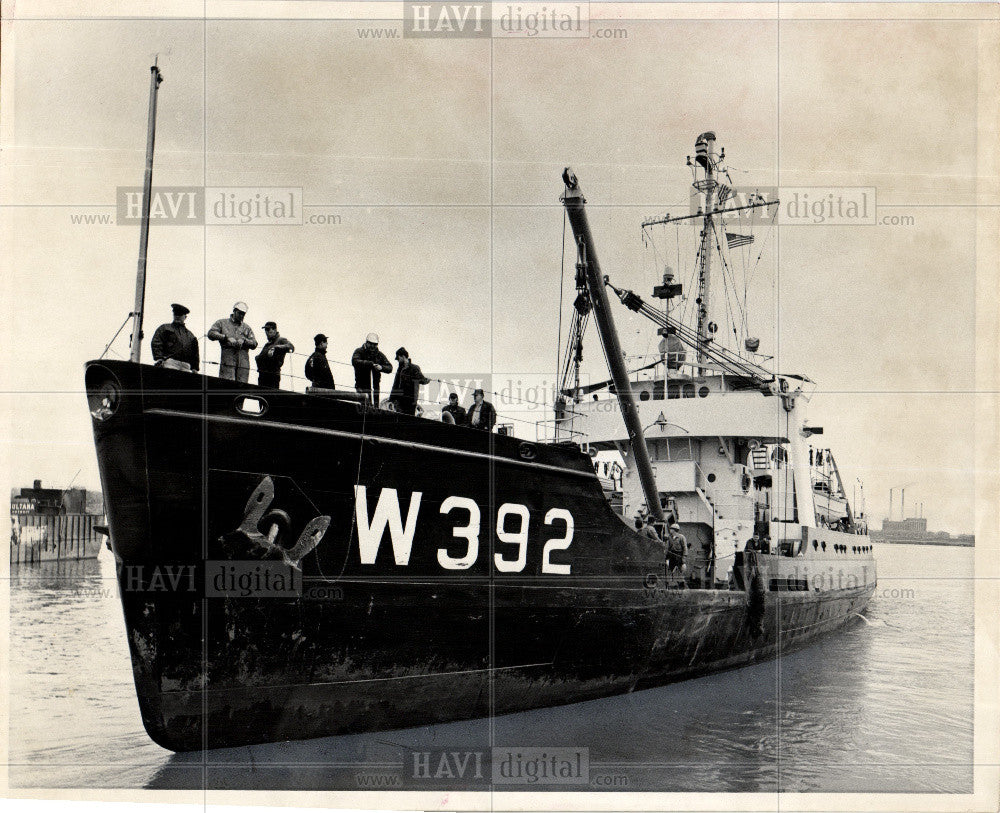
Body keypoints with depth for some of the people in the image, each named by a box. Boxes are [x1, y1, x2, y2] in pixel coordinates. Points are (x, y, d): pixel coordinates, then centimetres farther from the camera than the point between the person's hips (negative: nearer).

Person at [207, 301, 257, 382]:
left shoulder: (246, 328, 22)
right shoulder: (222, 323, 15)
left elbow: (254, 344, 13)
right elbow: (211, 333, 0)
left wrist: (244, 341, -7)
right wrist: (226, 338, -11)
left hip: (243, 363, 3)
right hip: (227, 362, -3)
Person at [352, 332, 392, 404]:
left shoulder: (379, 354, 11)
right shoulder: (359, 352, 0)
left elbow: (389, 368, 2)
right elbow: (355, 361, -21)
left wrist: (381, 367, -21)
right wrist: (370, 364, -30)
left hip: (375, 386, 4)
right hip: (362, 386, -4)